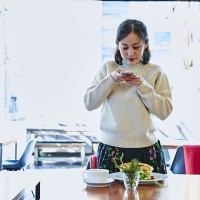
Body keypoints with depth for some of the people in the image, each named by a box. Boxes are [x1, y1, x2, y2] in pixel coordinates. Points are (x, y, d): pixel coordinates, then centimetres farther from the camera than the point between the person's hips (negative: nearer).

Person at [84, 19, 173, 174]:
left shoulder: (156, 72, 3)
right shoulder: (108, 68, 5)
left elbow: (165, 111, -4)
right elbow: (89, 103, -1)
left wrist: (143, 86, -14)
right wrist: (111, 79, -13)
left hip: (147, 149, 0)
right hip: (111, 148, 0)